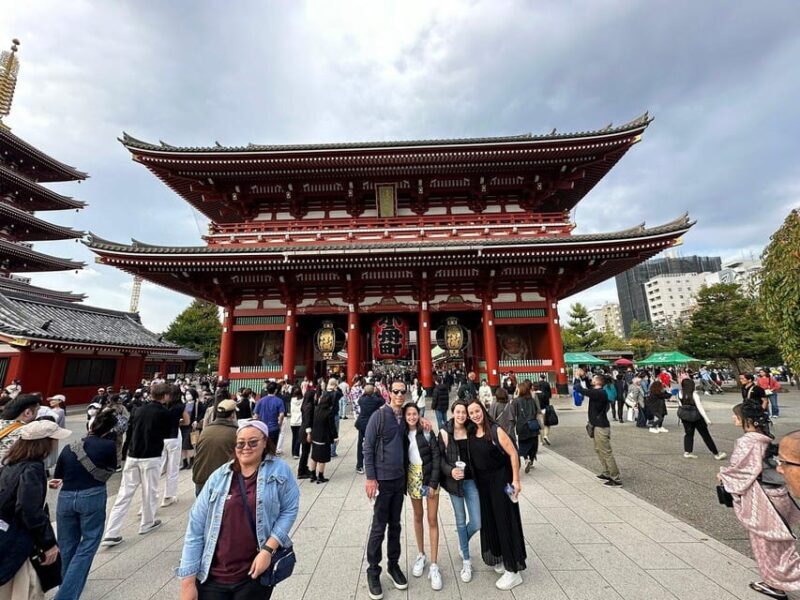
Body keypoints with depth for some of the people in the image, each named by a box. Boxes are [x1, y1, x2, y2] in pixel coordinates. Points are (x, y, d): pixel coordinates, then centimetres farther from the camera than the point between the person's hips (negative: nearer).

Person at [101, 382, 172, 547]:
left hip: (132, 456, 5)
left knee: (124, 494, 8)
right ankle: (147, 523, 26)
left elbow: (129, 431, 12)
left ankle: (110, 533, 6)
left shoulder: (139, 409, 6)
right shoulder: (164, 412, -11)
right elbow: (166, 434, 1)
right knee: (150, 491, 11)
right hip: (151, 458, -5)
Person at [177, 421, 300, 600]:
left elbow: (289, 510, -6)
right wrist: (188, 581, -2)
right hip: (213, 576, 1)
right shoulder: (218, 477, -4)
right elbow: (195, 530, -1)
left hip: (255, 574, -1)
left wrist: (268, 549, -15)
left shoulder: (279, 470, -9)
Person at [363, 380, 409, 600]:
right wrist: (370, 478, -15)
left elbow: (406, 444, 10)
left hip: (400, 478, 5)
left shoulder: (404, 416, 2)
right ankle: (373, 570, 25)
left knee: (395, 525, 18)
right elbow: (367, 448, -12)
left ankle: (393, 564, 35)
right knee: (379, 528, 7)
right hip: (382, 479, -5)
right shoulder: (379, 415, -14)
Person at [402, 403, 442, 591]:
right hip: (413, 478, 3)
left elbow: (436, 456, -10)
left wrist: (433, 482, -14)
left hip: (430, 477, -2)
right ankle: (421, 555, 34)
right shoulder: (403, 434, -2)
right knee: (418, 516, 17)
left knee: (432, 520, 4)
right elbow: (403, 458, 2)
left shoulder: (427, 432, -10)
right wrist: (404, 480, -5)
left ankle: (434, 565, 15)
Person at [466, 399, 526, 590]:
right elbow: (472, 459, 11)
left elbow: (513, 454, -16)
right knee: (489, 521, 16)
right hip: (482, 483, 6)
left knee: (505, 522, 3)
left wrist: (515, 480, -16)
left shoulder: (495, 430, -17)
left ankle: (513, 571, 17)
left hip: (501, 481, -5)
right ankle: (499, 558, 37)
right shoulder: (471, 434, -2)